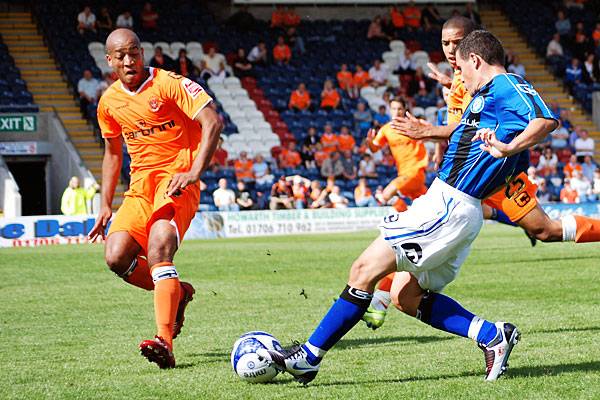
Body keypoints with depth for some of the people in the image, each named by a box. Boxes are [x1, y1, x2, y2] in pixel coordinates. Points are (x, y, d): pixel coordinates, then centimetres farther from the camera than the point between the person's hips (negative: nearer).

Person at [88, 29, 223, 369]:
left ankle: (164, 342, -34)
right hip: (141, 185, 6)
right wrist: (106, 206, 21)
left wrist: (194, 172, -26)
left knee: (158, 247, -29)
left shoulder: (169, 84, -8)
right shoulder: (109, 102, 11)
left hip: (176, 180, -6)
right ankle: (177, 293, 13)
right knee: (117, 256, -14)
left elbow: (212, 122, -16)